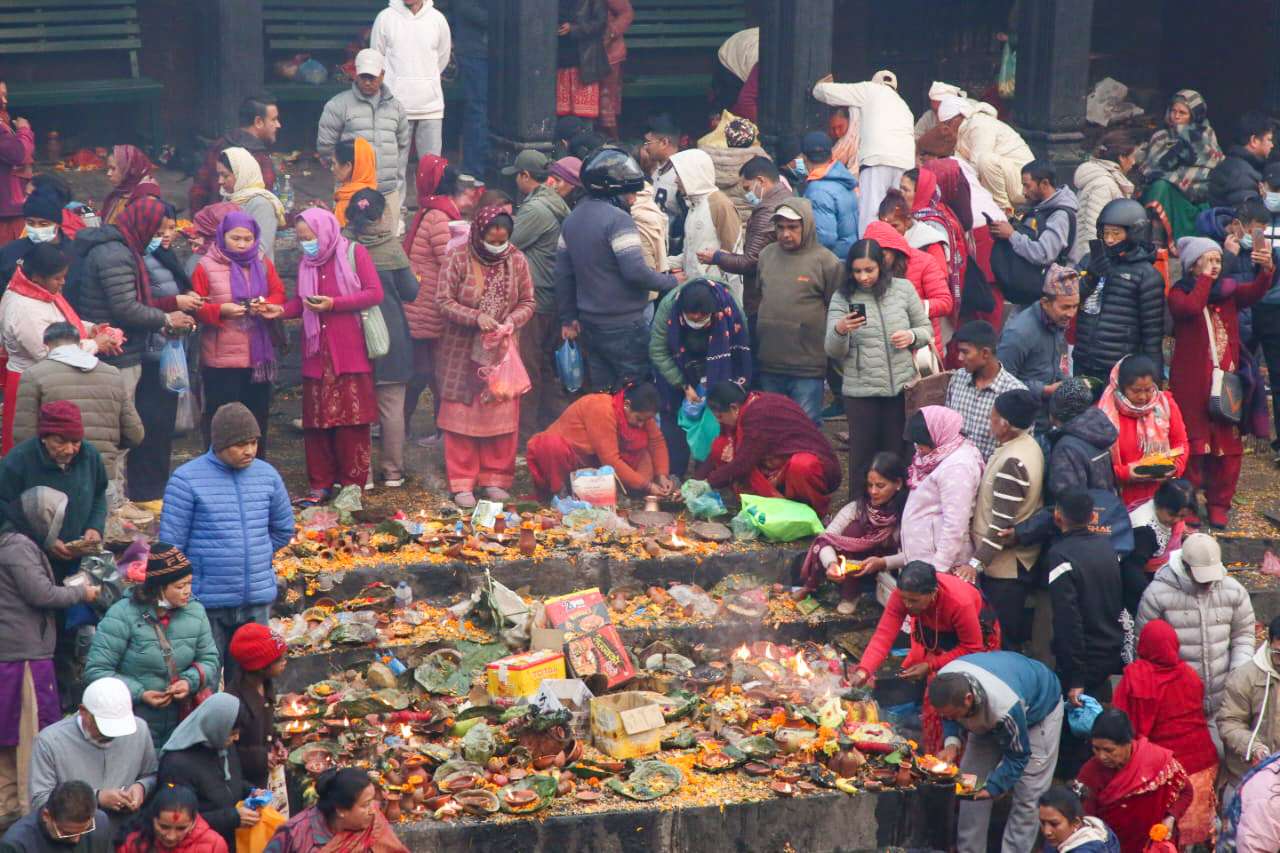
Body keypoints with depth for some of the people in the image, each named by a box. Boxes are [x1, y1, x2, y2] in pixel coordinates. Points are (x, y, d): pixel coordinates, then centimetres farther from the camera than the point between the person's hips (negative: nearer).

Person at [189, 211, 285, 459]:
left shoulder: (264, 264, 9)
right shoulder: (206, 266, -4)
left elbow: (278, 294, 7)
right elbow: (196, 308, -6)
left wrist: (268, 305, -15)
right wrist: (221, 310, -22)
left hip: (259, 355, 4)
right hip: (221, 358, -4)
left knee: (257, 418, 12)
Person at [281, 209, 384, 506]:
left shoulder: (354, 253, -2)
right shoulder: (306, 263, 15)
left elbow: (375, 293, -8)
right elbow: (301, 302, 13)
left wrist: (333, 303, -14)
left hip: (350, 352, -5)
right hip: (317, 352, 5)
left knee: (351, 418, -4)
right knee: (315, 420, 2)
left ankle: (353, 482, 5)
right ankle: (320, 484, 8)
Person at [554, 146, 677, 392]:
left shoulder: (573, 218, 10)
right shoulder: (617, 219, -17)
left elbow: (563, 272, 13)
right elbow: (635, 271, -23)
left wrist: (568, 317, 19)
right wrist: (670, 282, -8)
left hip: (590, 324, 8)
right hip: (622, 325, -8)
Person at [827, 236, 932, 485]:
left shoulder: (903, 289, 3)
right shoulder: (842, 297, -1)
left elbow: (926, 329, 13)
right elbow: (833, 351, -7)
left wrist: (912, 336, -10)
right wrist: (840, 330, -28)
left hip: (901, 387, 2)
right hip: (860, 392, -1)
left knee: (898, 453, 10)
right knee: (862, 456, 3)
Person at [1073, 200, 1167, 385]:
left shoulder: (1146, 274, -4)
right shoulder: (1089, 261, 11)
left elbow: (1152, 330, -4)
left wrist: (1153, 376, -5)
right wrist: (1090, 277, -11)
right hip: (1083, 365, 5)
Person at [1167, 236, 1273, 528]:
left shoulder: (1229, 290, 8)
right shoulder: (1179, 292, -1)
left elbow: (1254, 292, -12)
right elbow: (1191, 308, -24)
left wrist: (1267, 269, -31)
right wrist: (1204, 279, -12)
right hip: (1191, 383, -3)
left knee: (1227, 445, 5)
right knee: (1191, 444, 3)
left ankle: (1219, 503, 18)